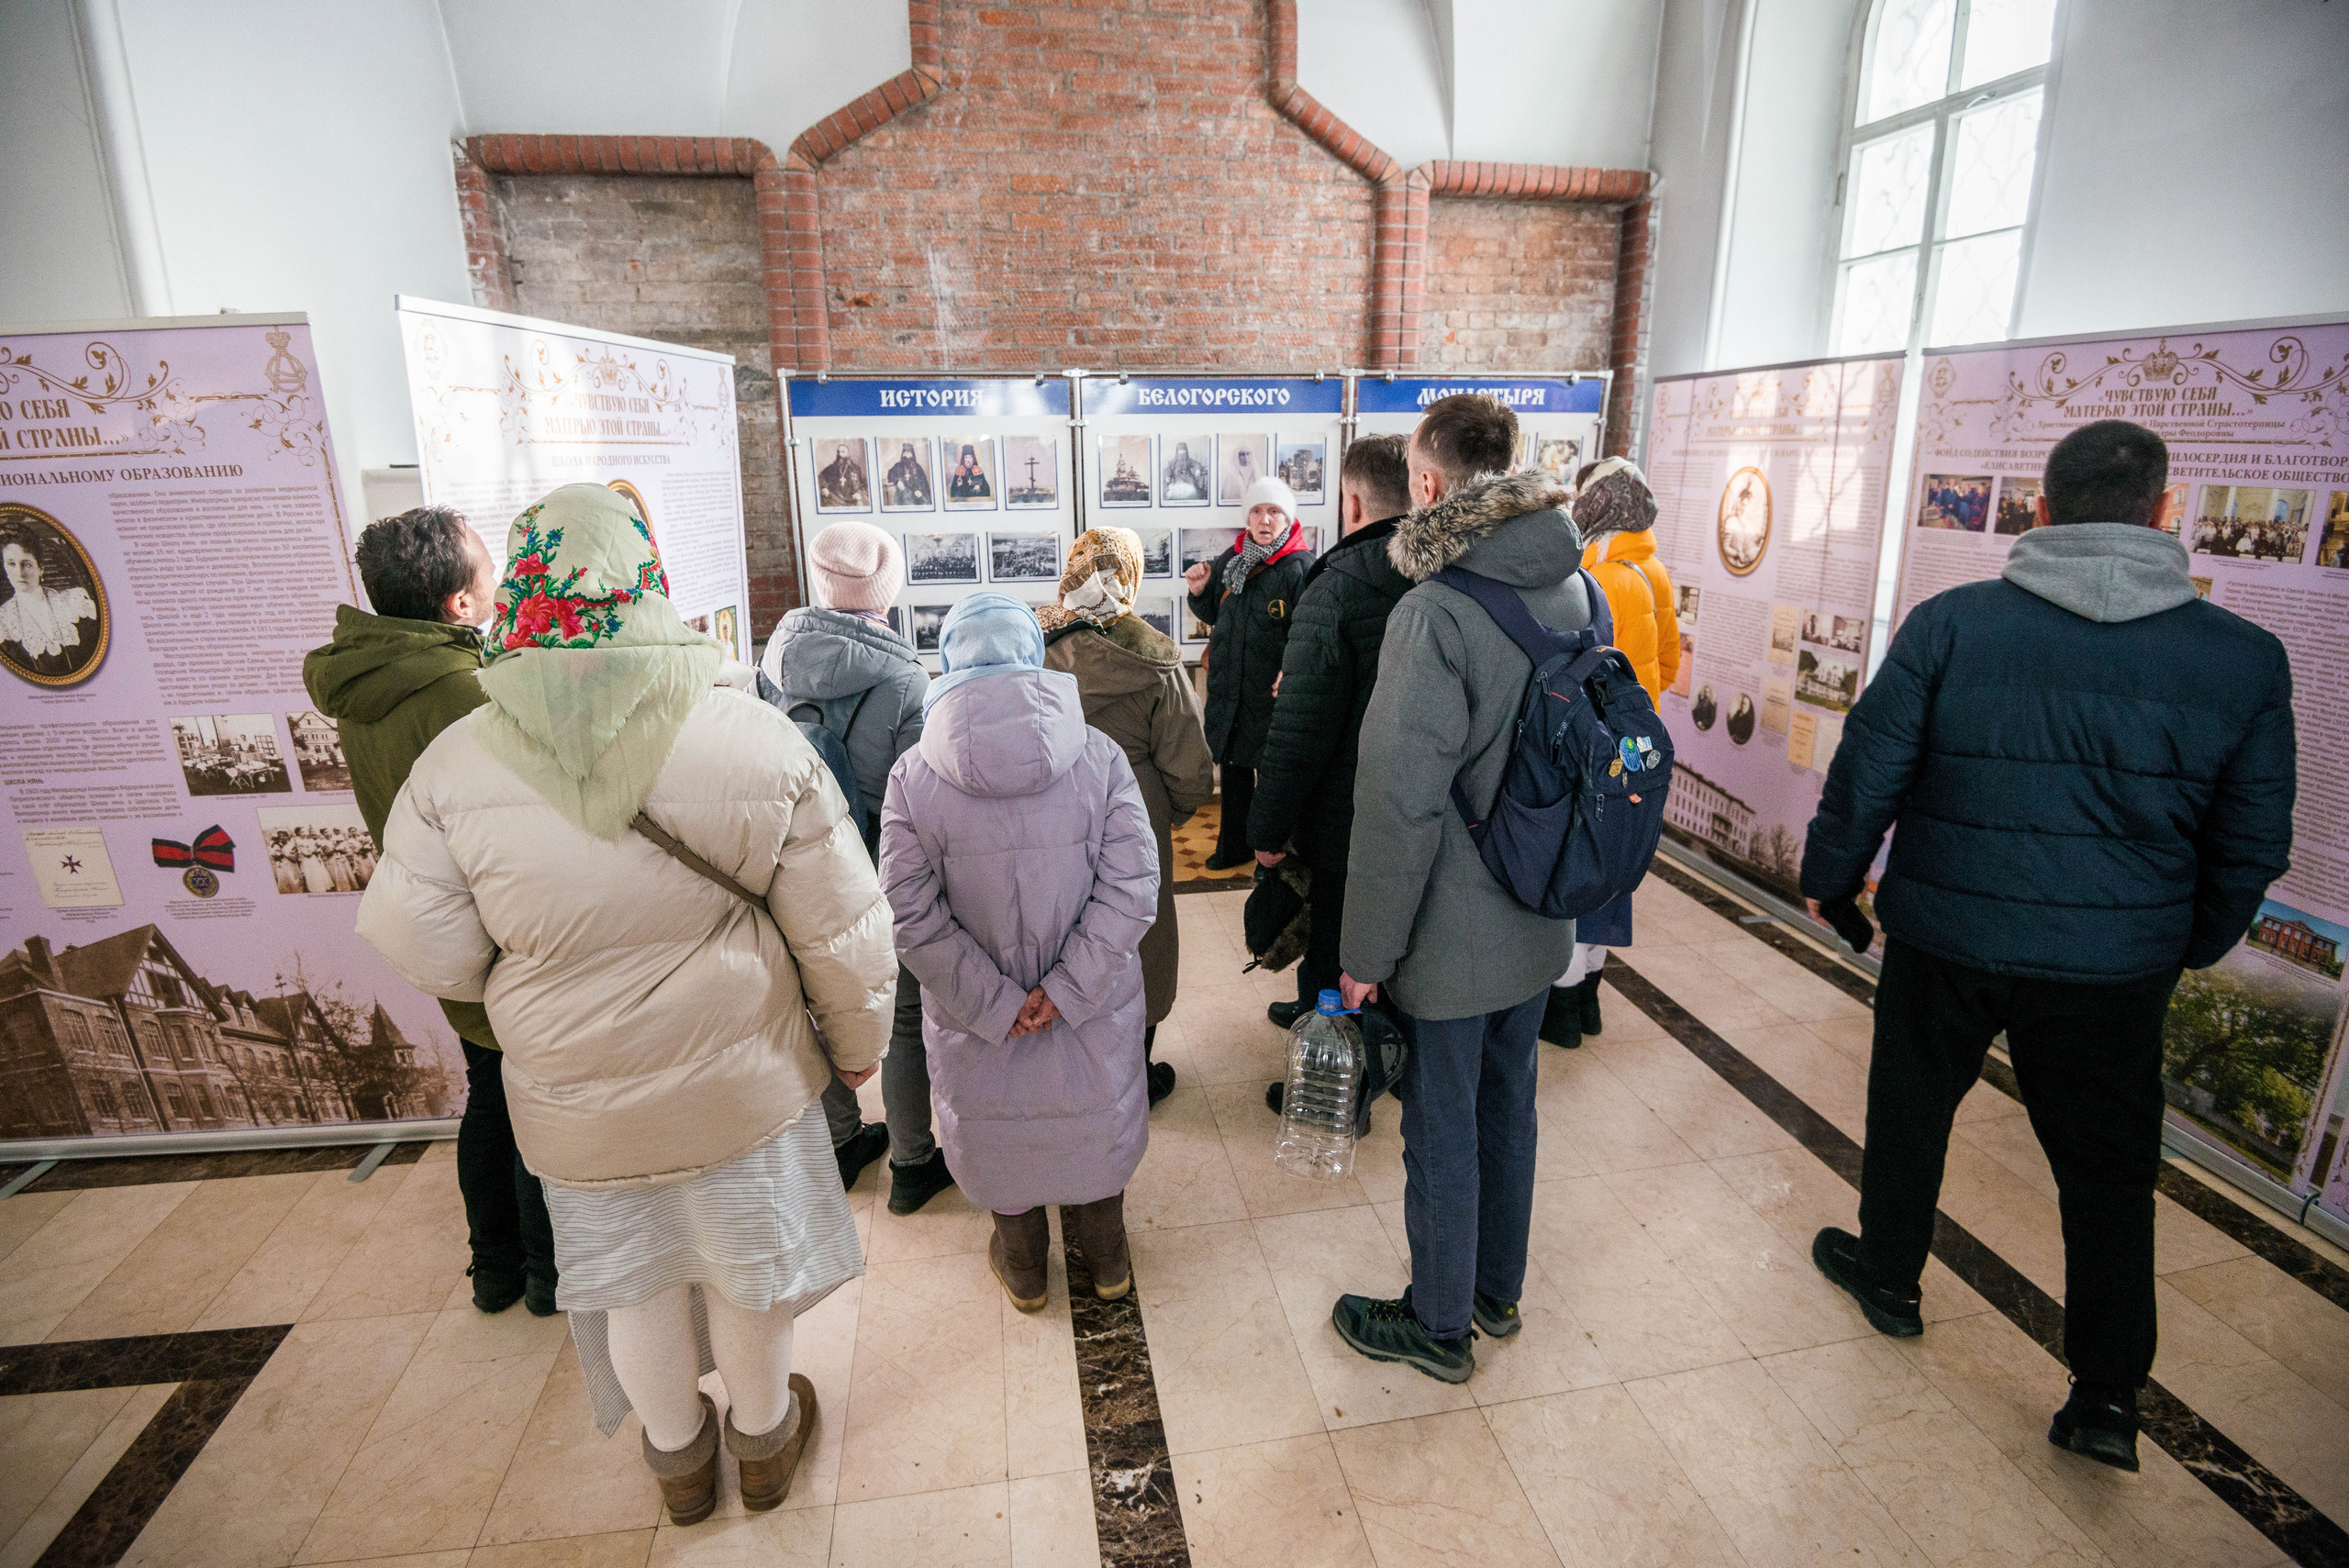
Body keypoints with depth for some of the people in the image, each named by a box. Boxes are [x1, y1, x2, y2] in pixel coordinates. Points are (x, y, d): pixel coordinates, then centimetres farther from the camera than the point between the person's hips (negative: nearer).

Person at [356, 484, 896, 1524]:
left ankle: (678, 1458, 49)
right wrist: (856, 1043, 4)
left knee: (635, 1282, 25)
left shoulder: (457, 765, -16)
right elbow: (842, 930, -13)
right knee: (746, 1264, 22)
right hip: (741, 1083, -1)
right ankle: (763, 1437, 47)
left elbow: (426, 952, -9)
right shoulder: (759, 740, -19)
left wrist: (533, 988, 12)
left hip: (581, 1105, 1)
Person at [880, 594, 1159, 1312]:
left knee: (997, 1127, 25)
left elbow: (913, 917, -16)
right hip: (1095, 1010, 1)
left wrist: (996, 1003, -12)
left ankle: (1022, 1266, 48)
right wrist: (1066, 989, -15)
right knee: (1096, 1118, 26)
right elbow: (1131, 889, -18)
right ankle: (1106, 1258, 48)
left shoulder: (913, 774, -15)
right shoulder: (1099, 756, -15)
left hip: (974, 1015, 0)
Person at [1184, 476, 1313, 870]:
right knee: (1233, 768, 18)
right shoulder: (1231, 560, 6)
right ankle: (1233, 847, 35)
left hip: (1272, 693, -6)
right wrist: (1200, 591, -1)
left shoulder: (1301, 568, -13)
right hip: (1228, 687, 6)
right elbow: (1213, 614, 18)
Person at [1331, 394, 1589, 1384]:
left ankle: (1439, 1325, 31)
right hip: (1539, 916, 8)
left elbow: (1399, 803, -25)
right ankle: (1497, 1291, 43)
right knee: (1507, 1102, 22)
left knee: (1442, 1129, 10)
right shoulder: (1572, 589, 1)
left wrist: (1367, 948, -16)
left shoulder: (1435, 613, -24)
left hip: (1455, 931, -7)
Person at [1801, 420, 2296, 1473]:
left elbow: (1866, 776, -8)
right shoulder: (2247, 657, -4)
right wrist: (2194, 942, 20)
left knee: (1910, 1112, 20)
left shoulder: (1951, 624, -11)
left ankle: (1888, 1276, 41)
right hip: (2119, 965, 2)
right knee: (2109, 1168, 16)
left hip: (1944, 939, -1)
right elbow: (2252, 845, 3)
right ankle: (2107, 1396, 23)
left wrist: (1829, 879, 7)